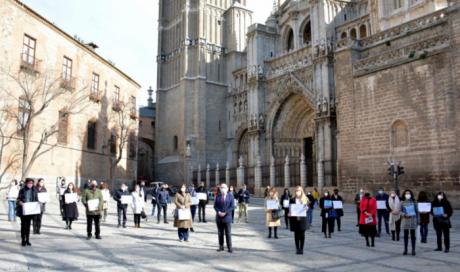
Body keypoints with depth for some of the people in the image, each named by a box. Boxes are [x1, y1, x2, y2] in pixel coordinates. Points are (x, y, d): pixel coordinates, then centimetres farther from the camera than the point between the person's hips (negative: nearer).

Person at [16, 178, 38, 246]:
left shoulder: (34, 190, 3)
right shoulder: (22, 190, -3)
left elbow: (36, 199, 8)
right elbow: (18, 199, 0)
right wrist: (20, 202, -20)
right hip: (23, 210, -2)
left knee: (28, 224, 8)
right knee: (23, 224, 1)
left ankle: (27, 240, 16)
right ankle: (23, 240, 10)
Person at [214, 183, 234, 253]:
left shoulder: (230, 196, 2)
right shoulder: (218, 196, 10)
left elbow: (232, 206, -4)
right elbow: (215, 206, 6)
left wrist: (225, 213, -13)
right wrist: (218, 212, -12)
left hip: (227, 217, -3)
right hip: (219, 217, 3)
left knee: (228, 233, -2)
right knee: (220, 233, 7)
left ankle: (229, 248, 3)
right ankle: (221, 247, 14)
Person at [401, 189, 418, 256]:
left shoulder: (414, 202, 2)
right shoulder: (402, 203, 2)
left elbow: (417, 211, 6)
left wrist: (417, 220, 2)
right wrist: (404, 214, -17)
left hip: (413, 220, 0)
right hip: (405, 220, 0)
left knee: (412, 235, 2)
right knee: (406, 235, 6)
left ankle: (413, 250, 8)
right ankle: (405, 249, 13)